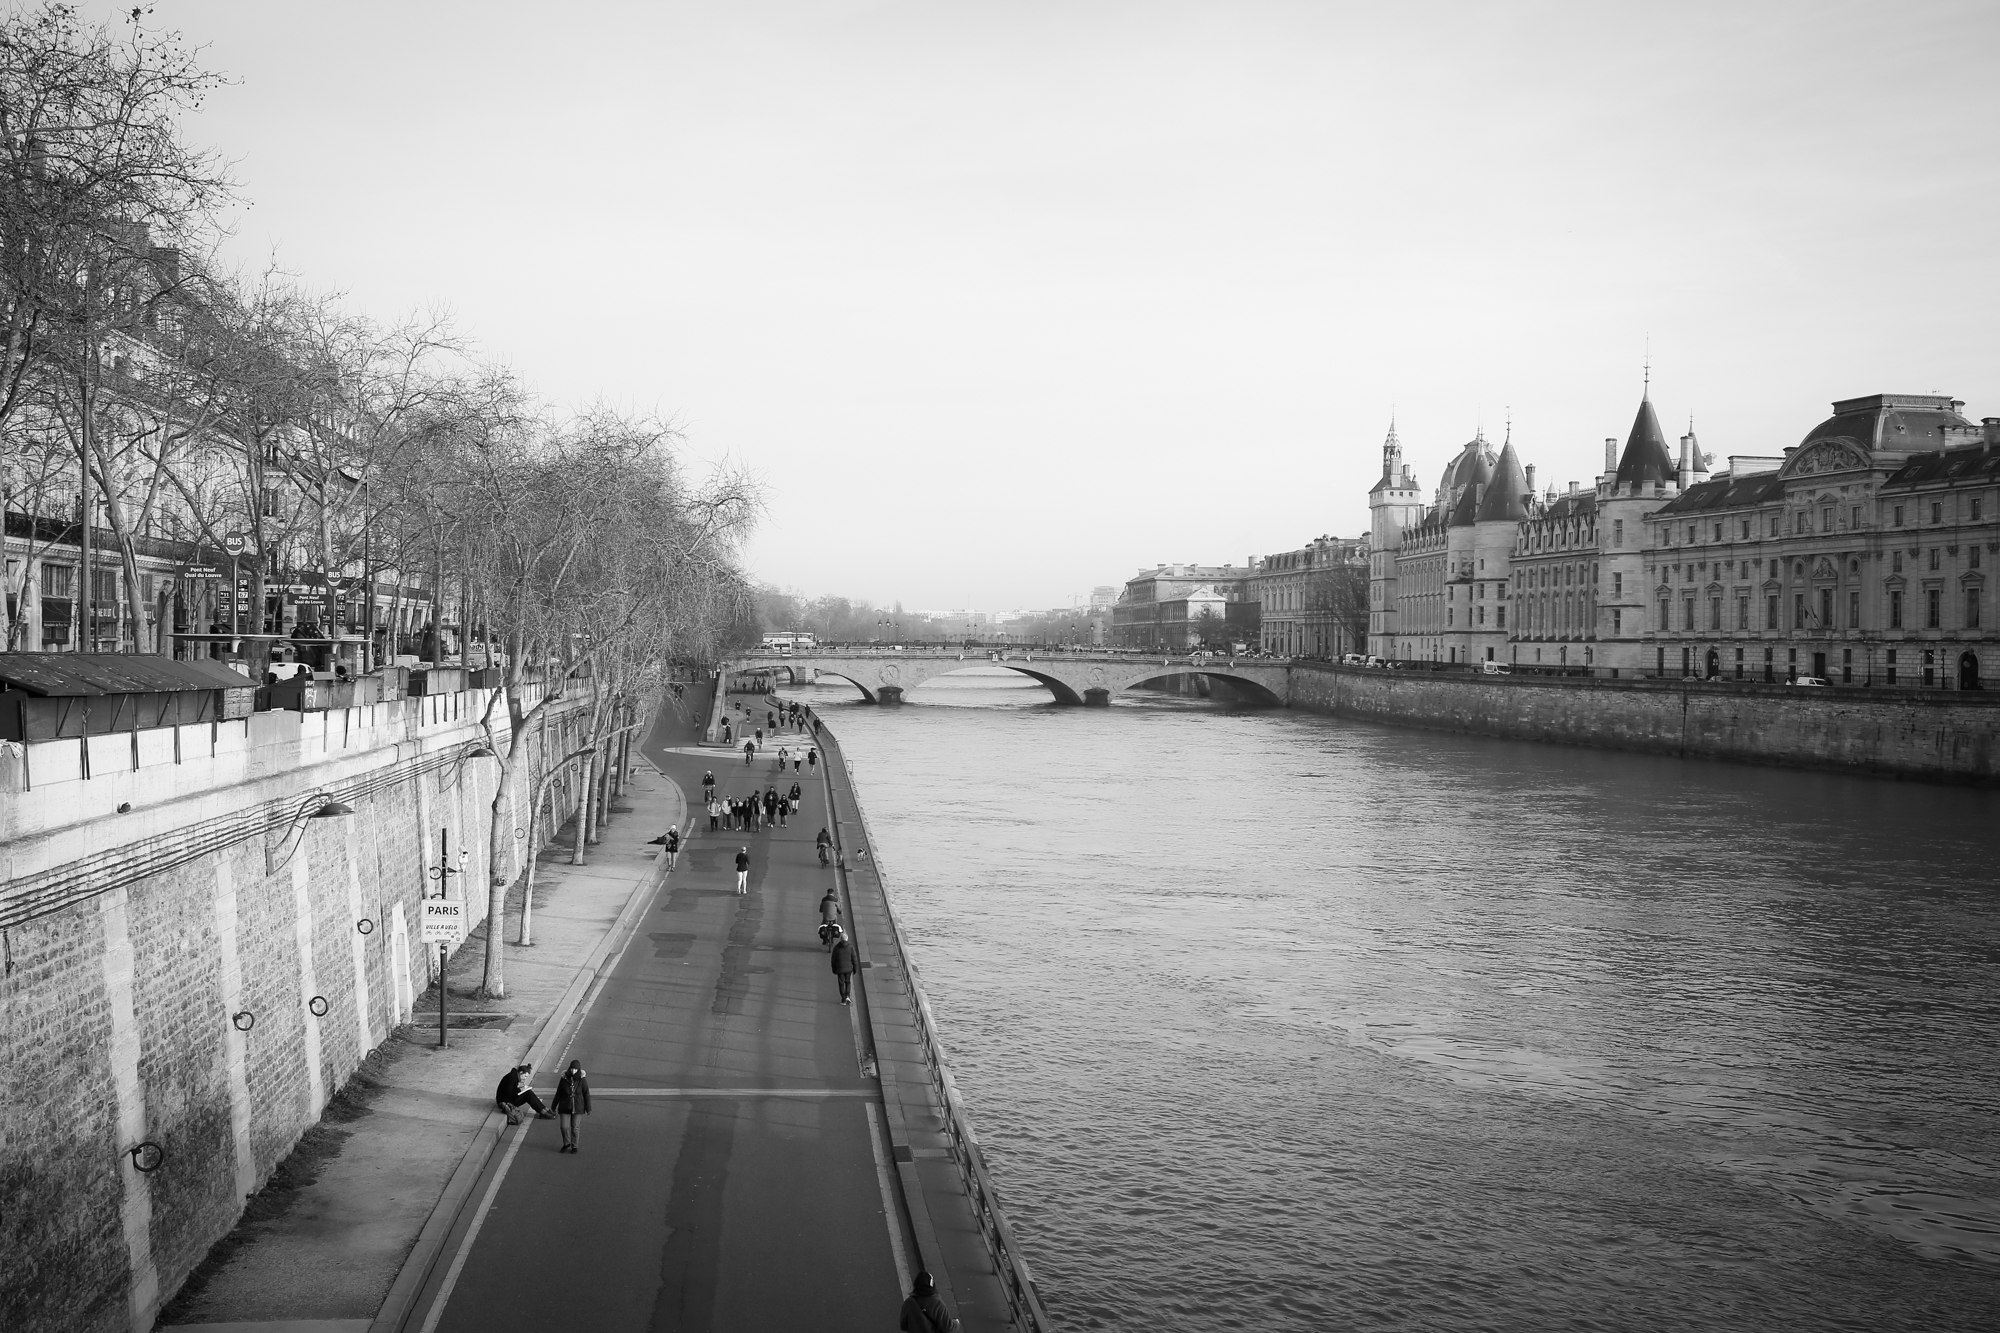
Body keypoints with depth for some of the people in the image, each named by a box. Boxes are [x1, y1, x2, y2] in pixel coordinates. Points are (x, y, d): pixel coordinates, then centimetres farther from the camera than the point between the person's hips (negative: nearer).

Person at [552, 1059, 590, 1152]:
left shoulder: (582, 1080, -8)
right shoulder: (564, 1079, -5)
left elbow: (586, 1095, -2)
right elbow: (558, 1094, 4)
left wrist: (588, 1109, 0)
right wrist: (553, 1107, 8)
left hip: (577, 1107, -1)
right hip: (565, 1107, 1)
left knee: (575, 1127, 4)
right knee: (564, 1126, -3)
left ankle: (574, 1146, 21)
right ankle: (566, 1144, 22)